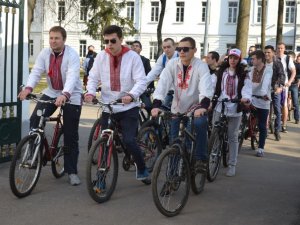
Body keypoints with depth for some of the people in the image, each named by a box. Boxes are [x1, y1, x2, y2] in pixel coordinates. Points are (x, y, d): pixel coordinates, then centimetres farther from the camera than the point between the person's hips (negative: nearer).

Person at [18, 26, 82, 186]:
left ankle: (72, 171, 10)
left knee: (70, 136, -1)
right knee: (35, 120, -16)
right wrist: (28, 88, -33)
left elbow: (72, 77, -32)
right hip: (51, 93, 4)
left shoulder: (72, 55, -19)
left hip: (71, 96, -4)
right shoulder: (45, 53, -5)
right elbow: (36, 72, -13)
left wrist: (64, 95, -49)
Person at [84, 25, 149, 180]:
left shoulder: (132, 57, -6)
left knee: (129, 141, -12)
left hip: (128, 108, -3)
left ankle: (142, 168, 15)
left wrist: (131, 95, -31)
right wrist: (90, 92, -17)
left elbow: (141, 81, -12)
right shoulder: (101, 57, 3)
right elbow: (93, 78, 5)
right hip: (107, 107, 3)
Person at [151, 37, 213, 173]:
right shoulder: (172, 64, -6)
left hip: (196, 107, -3)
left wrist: (203, 106, -49)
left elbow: (206, 86, -30)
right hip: (177, 108, 3)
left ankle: (201, 159, -18)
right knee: (175, 141, 3)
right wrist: (156, 104, -33)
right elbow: (163, 83, -17)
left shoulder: (201, 66, -14)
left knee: (200, 124, -32)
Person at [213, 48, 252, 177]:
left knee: (233, 137, 7)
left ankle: (232, 165, 14)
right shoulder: (221, 72, 7)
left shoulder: (243, 74, 3)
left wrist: (246, 98, -30)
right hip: (220, 107, 1)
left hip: (235, 109, -1)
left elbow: (247, 88, -9)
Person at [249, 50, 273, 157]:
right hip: (251, 99, 3)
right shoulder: (252, 69, 8)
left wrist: (264, 93, -41)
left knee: (262, 126, 3)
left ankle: (261, 148, 12)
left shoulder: (268, 70, -7)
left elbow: (266, 82, -24)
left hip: (263, 101, -3)